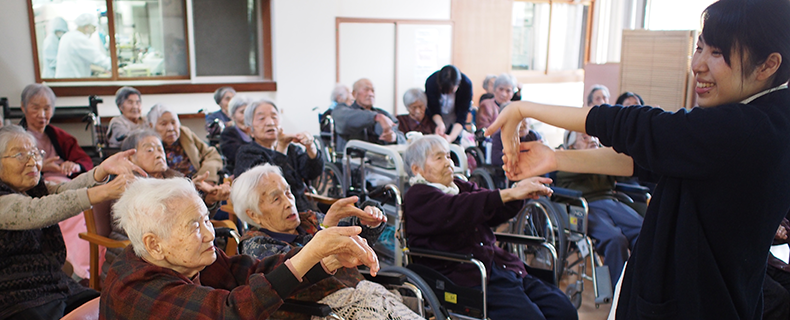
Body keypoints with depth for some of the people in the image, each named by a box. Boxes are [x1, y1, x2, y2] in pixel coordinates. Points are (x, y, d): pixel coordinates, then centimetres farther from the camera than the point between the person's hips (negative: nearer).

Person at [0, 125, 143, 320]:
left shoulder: (36, 188, 12)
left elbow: (66, 189, -7)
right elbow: (36, 212, -27)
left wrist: (102, 170, -30)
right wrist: (101, 193, -39)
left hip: (59, 286, 7)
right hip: (17, 298, -7)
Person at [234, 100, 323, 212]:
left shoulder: (292, 148, 17)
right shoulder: (246, 153, 4)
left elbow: (313, 173, 0)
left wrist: (310, 147, -17)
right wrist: (281, 147, -17)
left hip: (302, 210, 5)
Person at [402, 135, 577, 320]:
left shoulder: (461, 187, 23)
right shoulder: (418, 197, -1)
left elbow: (497, 212, 8)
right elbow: (456, 210, -21)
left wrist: (521, 192, -12)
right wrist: (509, 194, -26)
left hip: (502, 266, 8)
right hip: (467, 279, -7)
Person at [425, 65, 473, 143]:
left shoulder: (466, 84, -29)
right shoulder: (431, 82, -29)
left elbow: (462, 116, -30)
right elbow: (434, 111, -24)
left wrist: (451, 137, -45)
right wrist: (440, 124, -46)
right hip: (437, 120, 0)